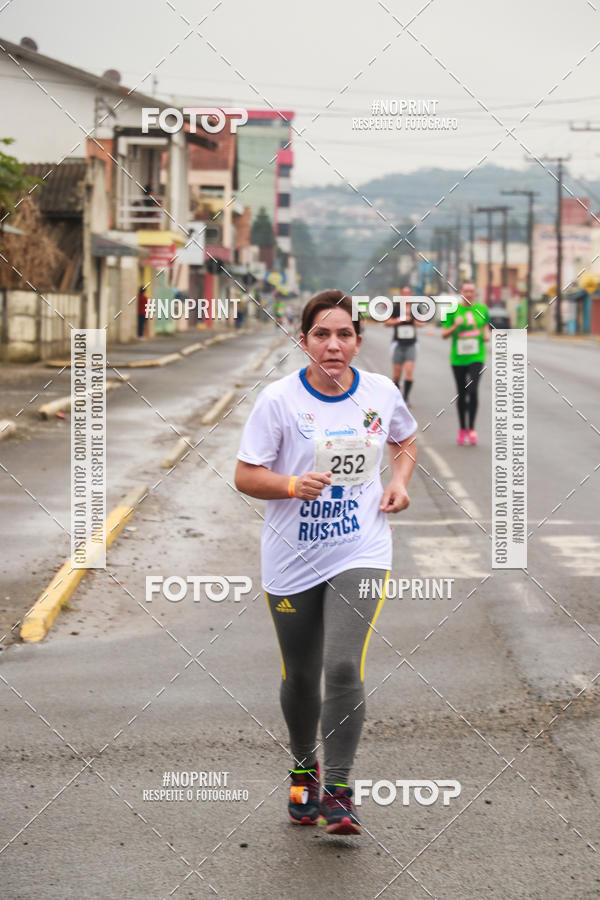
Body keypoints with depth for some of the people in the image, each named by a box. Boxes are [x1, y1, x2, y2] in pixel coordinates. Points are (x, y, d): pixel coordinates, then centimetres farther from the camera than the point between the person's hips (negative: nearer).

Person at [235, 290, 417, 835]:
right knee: (301, 676, 12)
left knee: (344, 667, -17)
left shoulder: (381, 392, -1)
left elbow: (405, 441, 21)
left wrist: (399, 481, 2)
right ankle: (303, 770, 38)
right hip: (292, 559, 0)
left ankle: (338, 790, -4)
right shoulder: (279, 399, -9)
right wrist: (294, 485, -24)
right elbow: (246, 477, -7)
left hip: (360, 552, 0)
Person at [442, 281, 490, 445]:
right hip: (458, 358, 0)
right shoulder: (453, 310, 0)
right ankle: (462, 429, 22)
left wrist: (487, 335, -3)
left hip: (476, 357, 0)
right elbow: (444, 334, 2)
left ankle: (471, 428, -7)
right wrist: (455, 326, -17)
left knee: (473, 391, -17)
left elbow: (486, 326, 19)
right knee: (462, 394, 8)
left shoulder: (482, 309, 5)